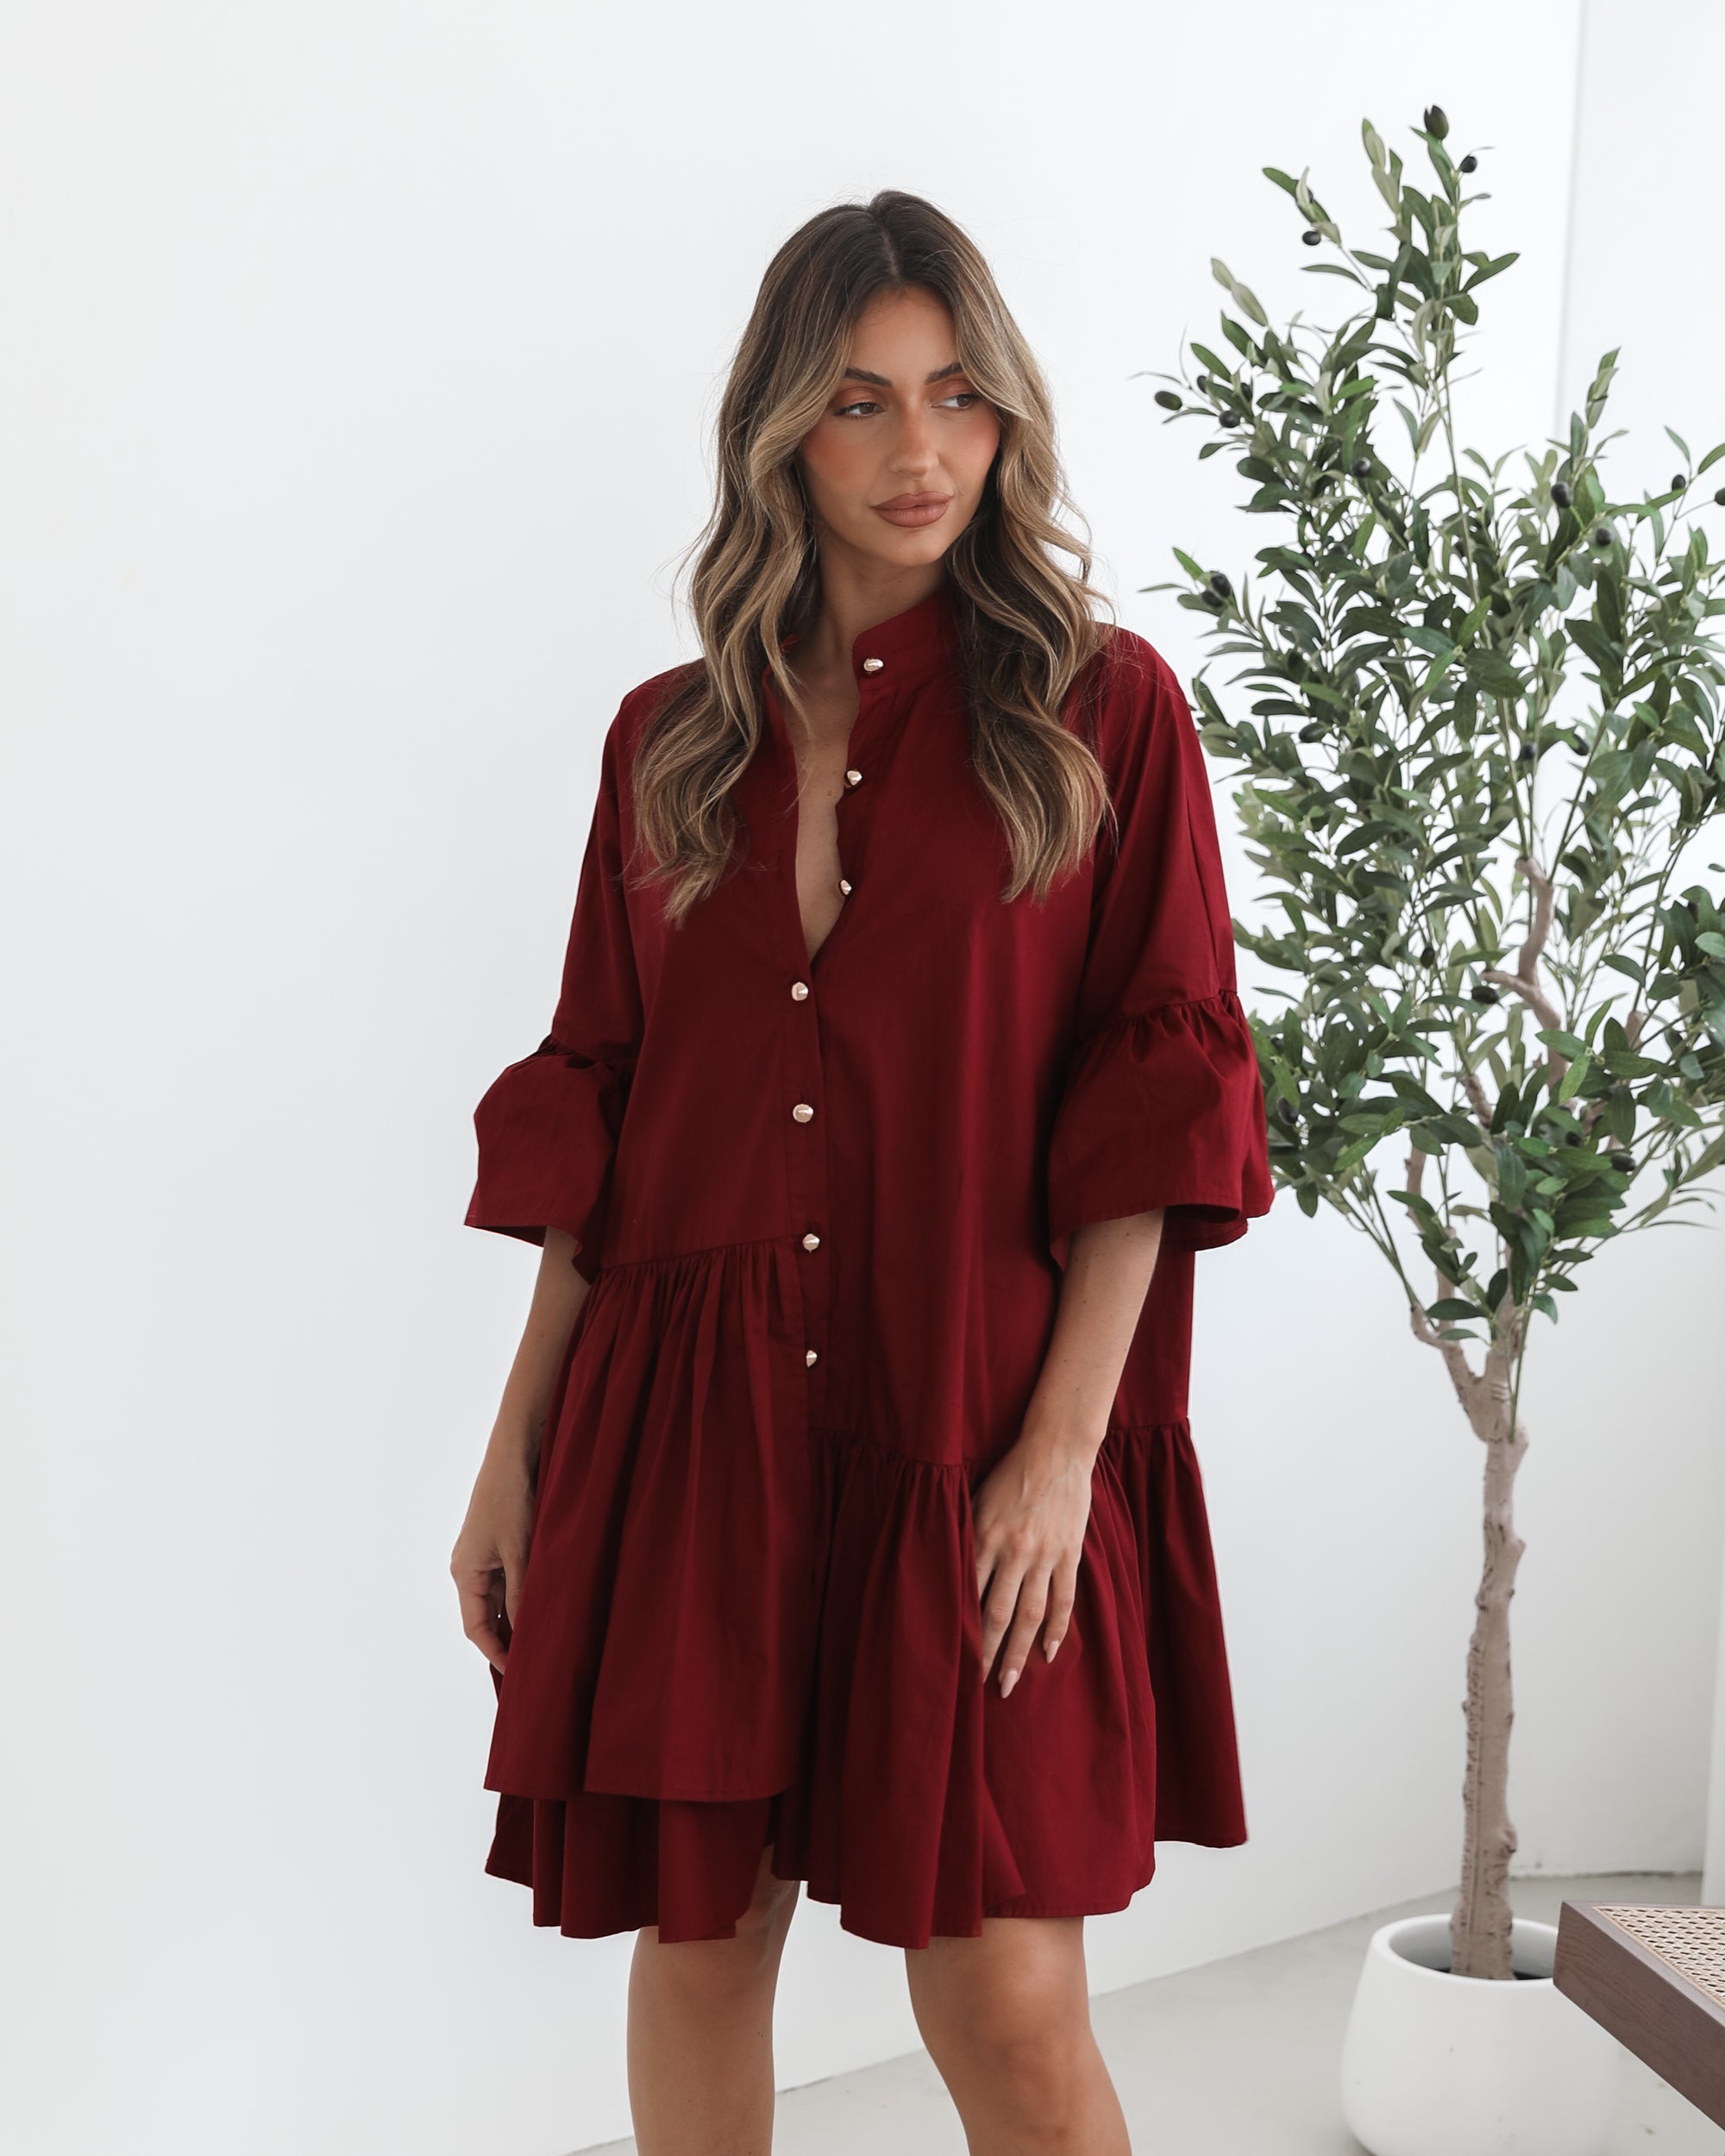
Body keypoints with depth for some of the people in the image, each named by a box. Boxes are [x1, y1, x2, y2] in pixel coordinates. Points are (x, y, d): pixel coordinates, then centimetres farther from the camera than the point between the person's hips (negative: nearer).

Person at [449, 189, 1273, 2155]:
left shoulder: (1100, 706, 2)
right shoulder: (670, 738, 11)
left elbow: (1161, 1093, -4)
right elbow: (593, 1108, 12)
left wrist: (1065, 1439, -12)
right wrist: (517, 1447, 10)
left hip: (974, 1427, -3)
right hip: (690, 1415, 3)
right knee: (695, 1943, 11)